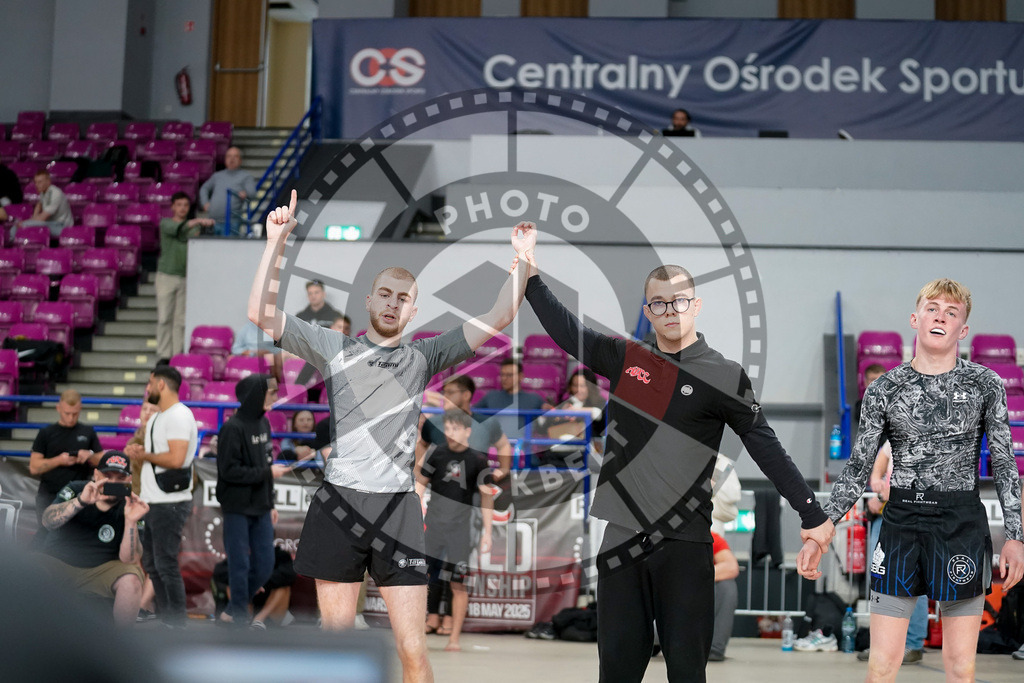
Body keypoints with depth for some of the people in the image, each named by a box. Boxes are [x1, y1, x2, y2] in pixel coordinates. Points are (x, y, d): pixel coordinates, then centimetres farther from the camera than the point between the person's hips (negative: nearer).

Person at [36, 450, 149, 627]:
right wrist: (81, 501, -39)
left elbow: (130, 559, -15)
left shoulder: (131, 508, -5)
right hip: (57, 561, 0)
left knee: (131, 581, -28)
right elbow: (47, 521, -24)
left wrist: (131, 522, -30)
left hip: (101, 569, 0)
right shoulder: (75, 490, -5)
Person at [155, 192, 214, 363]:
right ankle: (164, 355, 3)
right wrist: (197, 221, -33)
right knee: (164, 318, -3)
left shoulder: (194, 227, 12)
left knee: (181, 320, 2)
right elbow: (177, 229, -19)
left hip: (186, 277, 2)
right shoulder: (165, 223, 3)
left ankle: (177, 355, 6)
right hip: (166, 276, -2)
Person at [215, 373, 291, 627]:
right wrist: (267, 473, -17)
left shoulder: (263, 423, 8)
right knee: (240, 565, 0)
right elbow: (229, 470, -19)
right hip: (237, 510, -7)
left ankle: (234, 610, 25)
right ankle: (240, 617, 12)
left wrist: (270, 503, 13)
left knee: (264, 565, 9)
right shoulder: (233, 428, -15)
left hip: (260, 509, 7)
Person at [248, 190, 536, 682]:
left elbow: (498, 318, 7)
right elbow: (262, 314, -1)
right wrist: (276, 242, -9)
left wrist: (522, 258, -2)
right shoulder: (334, 348, 7)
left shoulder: (423, 357, 11)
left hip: (397, 508, 1)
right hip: (339, 504, -1)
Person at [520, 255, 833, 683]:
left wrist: (810, 514, -3)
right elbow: (567, 332, 18)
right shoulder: (625, 358, 9)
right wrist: (532, 275, 15)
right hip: (621, 537, 3)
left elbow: (766, 449, -1)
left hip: (684, 542, -3)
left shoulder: (723, 377, -1)